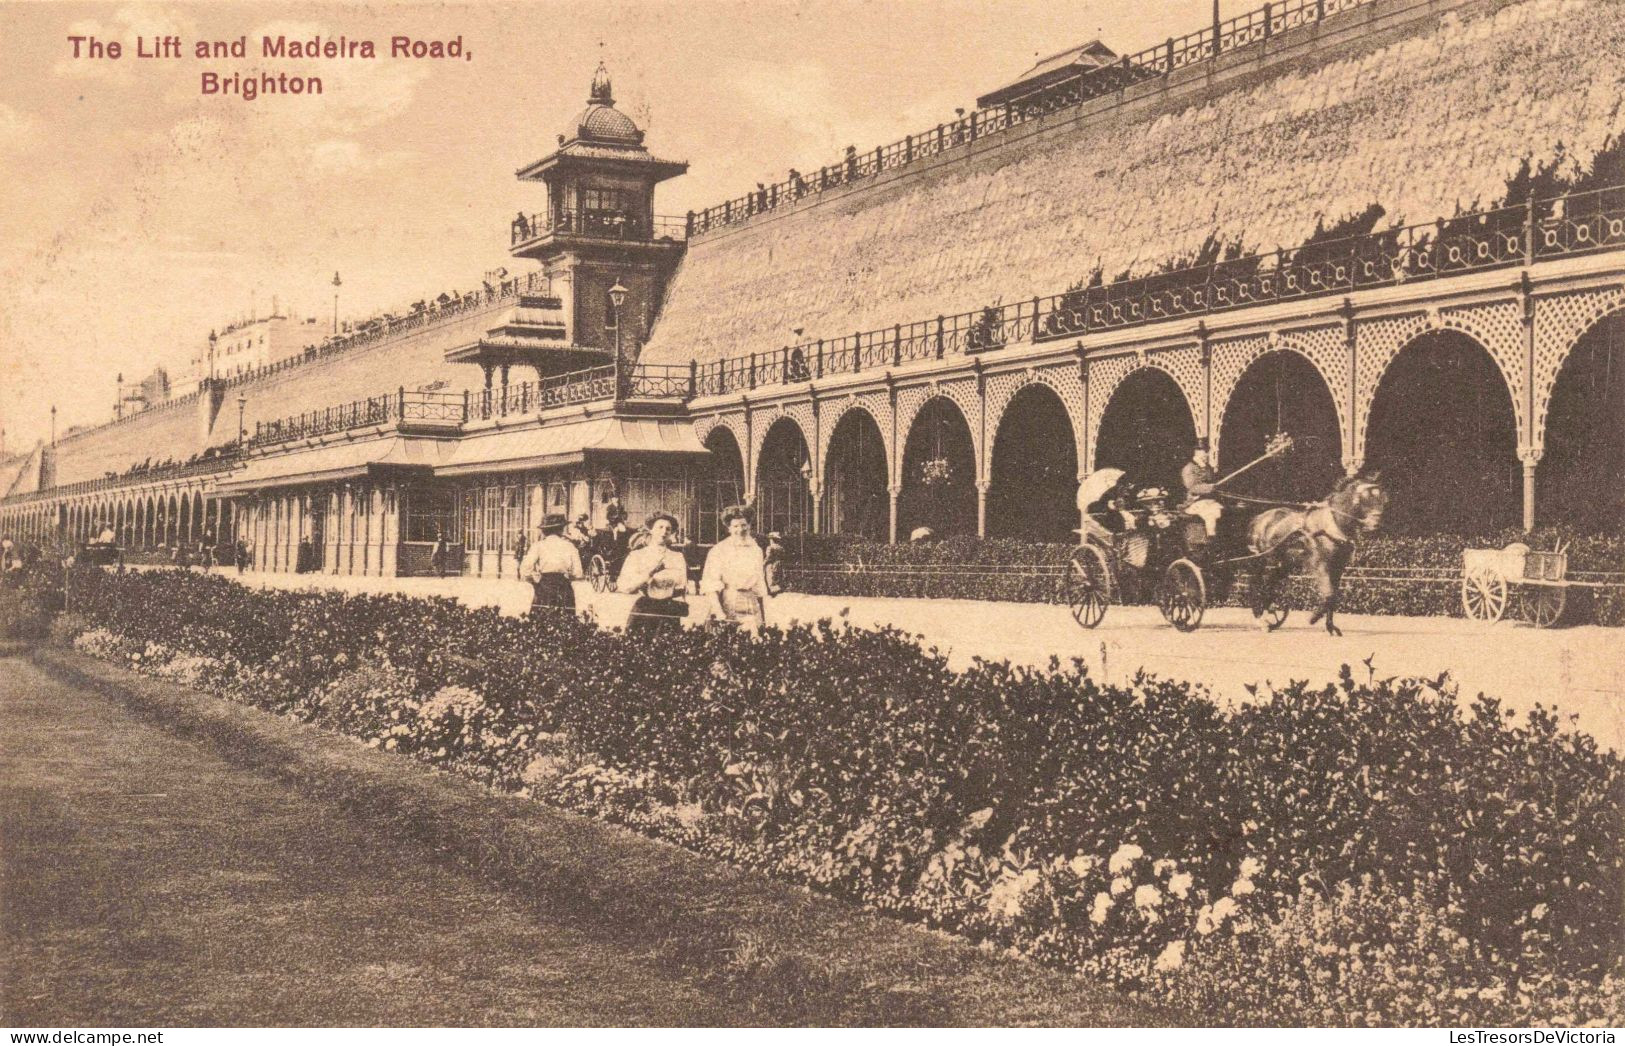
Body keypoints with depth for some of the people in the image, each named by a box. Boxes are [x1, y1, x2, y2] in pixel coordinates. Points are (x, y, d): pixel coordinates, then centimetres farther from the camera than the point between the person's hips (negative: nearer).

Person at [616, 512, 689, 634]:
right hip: (641, 612, -1)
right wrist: (649, 572, -14)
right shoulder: (636, 555, 8)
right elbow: (624, 587, -5)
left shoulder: (677, 557, 13)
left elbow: (682, 587, 4)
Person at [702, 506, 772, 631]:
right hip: (728, 605, -4)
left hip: (752, 606, 4)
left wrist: (765, 617, 10)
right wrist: (719, 612, -20)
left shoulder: (756, 550, 11)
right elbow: (710, 586, -9)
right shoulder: (719, 550, -3)